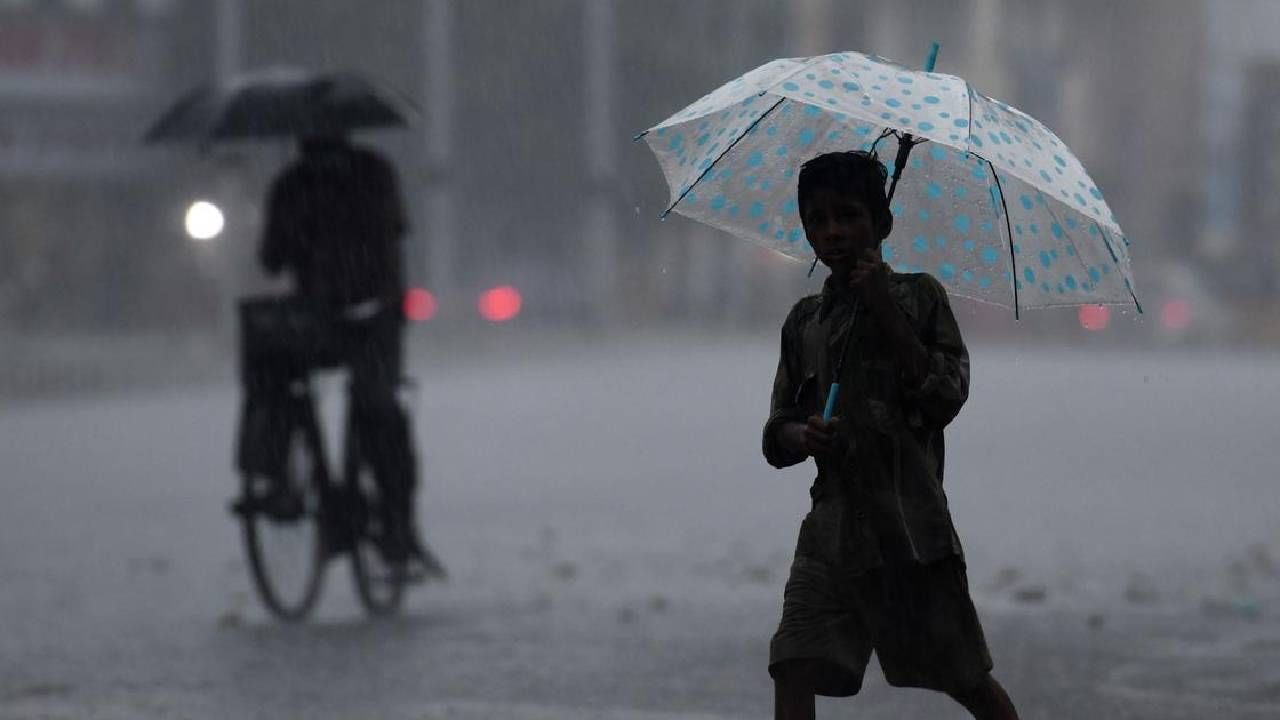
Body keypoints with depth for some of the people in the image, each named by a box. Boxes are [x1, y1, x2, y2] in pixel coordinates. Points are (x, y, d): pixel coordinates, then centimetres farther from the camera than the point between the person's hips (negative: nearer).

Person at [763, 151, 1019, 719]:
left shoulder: (918, 297, 1)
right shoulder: (803, 321, 12)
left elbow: (946, 397, -9)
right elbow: (777, 434, 12)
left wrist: (885, 311, -12)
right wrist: (801, 436, -12)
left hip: (910, 520, -3)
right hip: (833, 524, 4)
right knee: (794, 671, -11)